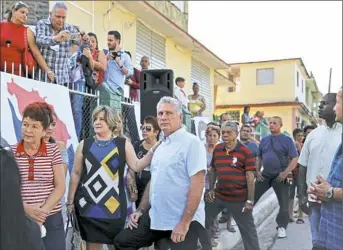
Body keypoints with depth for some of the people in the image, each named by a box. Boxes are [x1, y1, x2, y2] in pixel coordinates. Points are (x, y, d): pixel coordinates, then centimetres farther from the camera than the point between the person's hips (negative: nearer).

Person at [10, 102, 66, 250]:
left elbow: (60, 187, -3)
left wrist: (43, 211, -13)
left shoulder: (53, 150, 0)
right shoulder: (10, 152, 1)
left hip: (51, 219, 0)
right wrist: (25, 208, -15)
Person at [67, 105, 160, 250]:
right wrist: (70, 200, 5)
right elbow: (76, 173, 5)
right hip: (88, 204, 1)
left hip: (113, 205, 0)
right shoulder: (84, 145, 2)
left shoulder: (123, 144, 1)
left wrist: (153, 150, -18)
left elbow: (137, 166, -6)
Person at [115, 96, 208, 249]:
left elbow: (197, 184, -20)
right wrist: (141, 210, 15)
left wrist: (185, 222, -21)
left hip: (184, 220, -8)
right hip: (155, 217, 8)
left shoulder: (191, 142, -13)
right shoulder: (160, 147, 13)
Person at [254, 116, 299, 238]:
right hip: (264, 175, 4)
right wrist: (257, 171, 4)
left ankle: (281, 227, 23)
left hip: (280, 176, -4)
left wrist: (285, 173, -18)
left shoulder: (287, 140, -7)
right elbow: (259, 157, 16)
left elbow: (295, 159, -11)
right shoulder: (264, 140, 7)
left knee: (284, 203, 5)